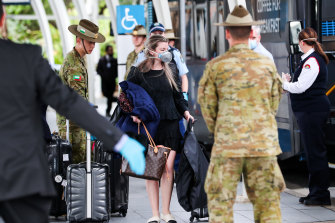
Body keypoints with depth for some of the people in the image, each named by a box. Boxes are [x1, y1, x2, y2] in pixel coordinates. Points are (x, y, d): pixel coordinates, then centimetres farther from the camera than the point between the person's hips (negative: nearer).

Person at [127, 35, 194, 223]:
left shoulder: (169, 71, 13)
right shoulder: (138, 72, 1)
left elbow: (177, 96, 21)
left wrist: (185, 111, 7)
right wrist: (133, 114, -11)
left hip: (170, 125, 2)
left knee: (168, 169, -3)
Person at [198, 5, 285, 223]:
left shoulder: (216, 66, -4)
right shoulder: (267, 64, 3)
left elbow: (207, 106, 4)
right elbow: (274, 103, 11)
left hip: (228, 146, -2)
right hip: (263, 143, 2)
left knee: (220, 204, 5)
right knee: (267, 202, 7)